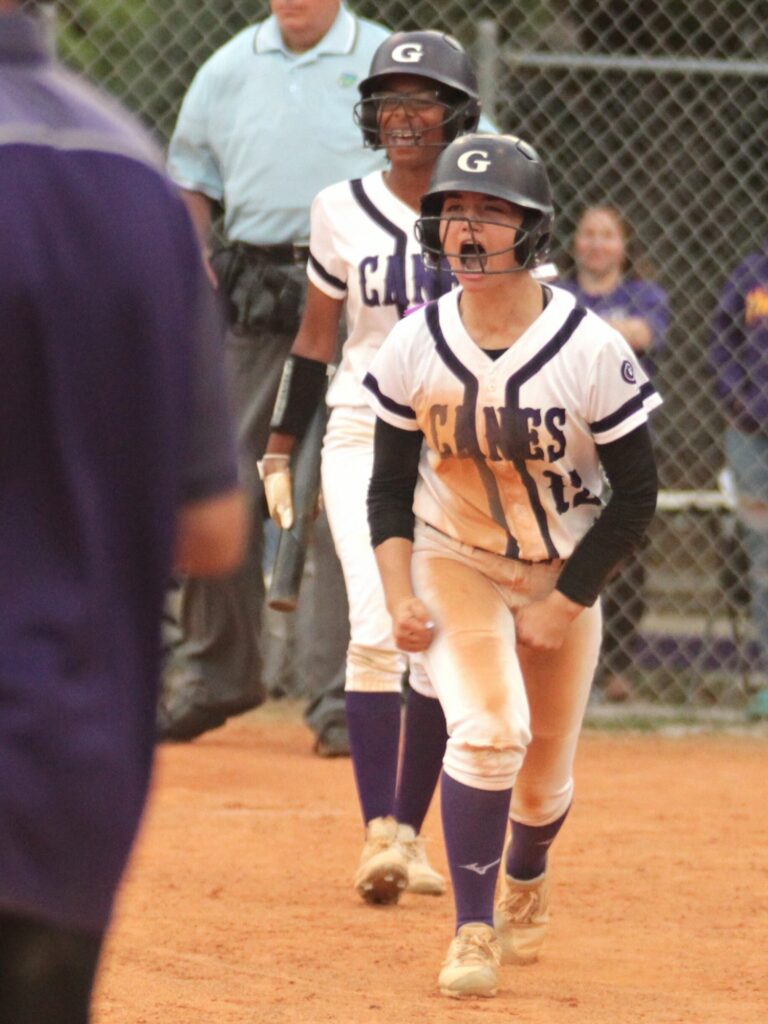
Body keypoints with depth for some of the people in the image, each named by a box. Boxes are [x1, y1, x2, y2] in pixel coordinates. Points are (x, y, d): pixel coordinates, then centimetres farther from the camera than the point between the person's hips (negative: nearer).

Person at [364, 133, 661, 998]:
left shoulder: (592, 351, -21)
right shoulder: (415, 347, -13)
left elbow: (635, 496, -13)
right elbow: (390, 484, -1)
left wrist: (565, 603, -15)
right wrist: (398, 595, -12)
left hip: (564, 575, 0)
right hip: (452, 562, 0)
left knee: (545, 776, 9)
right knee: (488, 729, -22)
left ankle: (526, 878, 44)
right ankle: (474, 931, -11)